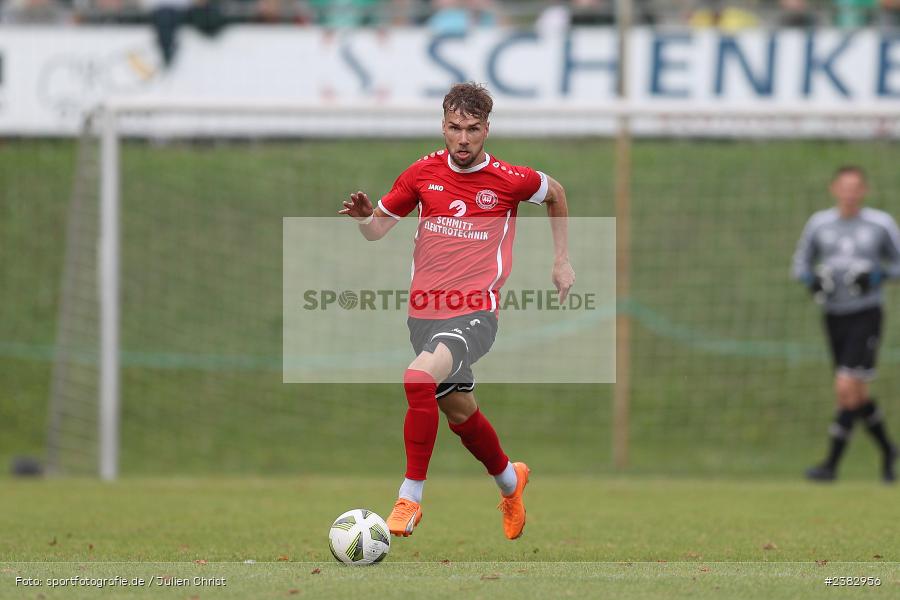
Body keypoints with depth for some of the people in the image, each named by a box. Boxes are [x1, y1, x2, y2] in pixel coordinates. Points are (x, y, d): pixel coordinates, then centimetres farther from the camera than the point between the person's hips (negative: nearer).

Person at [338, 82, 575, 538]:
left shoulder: (510, 180, -6)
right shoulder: (423, 173, 1)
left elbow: (555, 193, 16)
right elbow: (378, 227, 9)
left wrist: (561, 260, 16)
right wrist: (364, 215, -14)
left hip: (474, 312, -5)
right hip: (424, 311, 5)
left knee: (420, 377, -31)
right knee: (459, 410, 18)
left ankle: (409, 499, -23)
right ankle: (509, 480, 48)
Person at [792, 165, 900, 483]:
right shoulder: (819, 224, 4)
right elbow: (802, 263, 14)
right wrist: (812, 279, -6)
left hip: (866, 316, -4)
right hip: (834, 315, 4)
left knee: (846, 388, -15)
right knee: (857, 395, 12)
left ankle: (832, 462, -9)